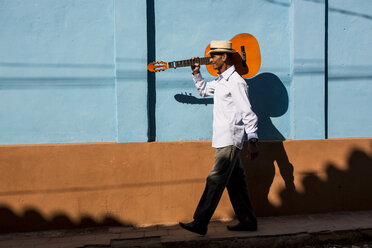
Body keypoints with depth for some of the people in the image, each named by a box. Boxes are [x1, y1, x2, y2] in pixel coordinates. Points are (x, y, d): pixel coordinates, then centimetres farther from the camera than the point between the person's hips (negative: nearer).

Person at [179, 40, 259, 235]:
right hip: (224, 140, 10)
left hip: (229, 140, -10)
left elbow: (248, 113, -16)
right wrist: (196, 73, 19)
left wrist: (252, 141, -19)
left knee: (215, 180, -8)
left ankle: (200, 223, -4)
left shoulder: (236, 82, -13)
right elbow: (204, 91, 35)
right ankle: (248, 221, 21)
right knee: (235, 181, 12)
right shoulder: (220, 80, 16)